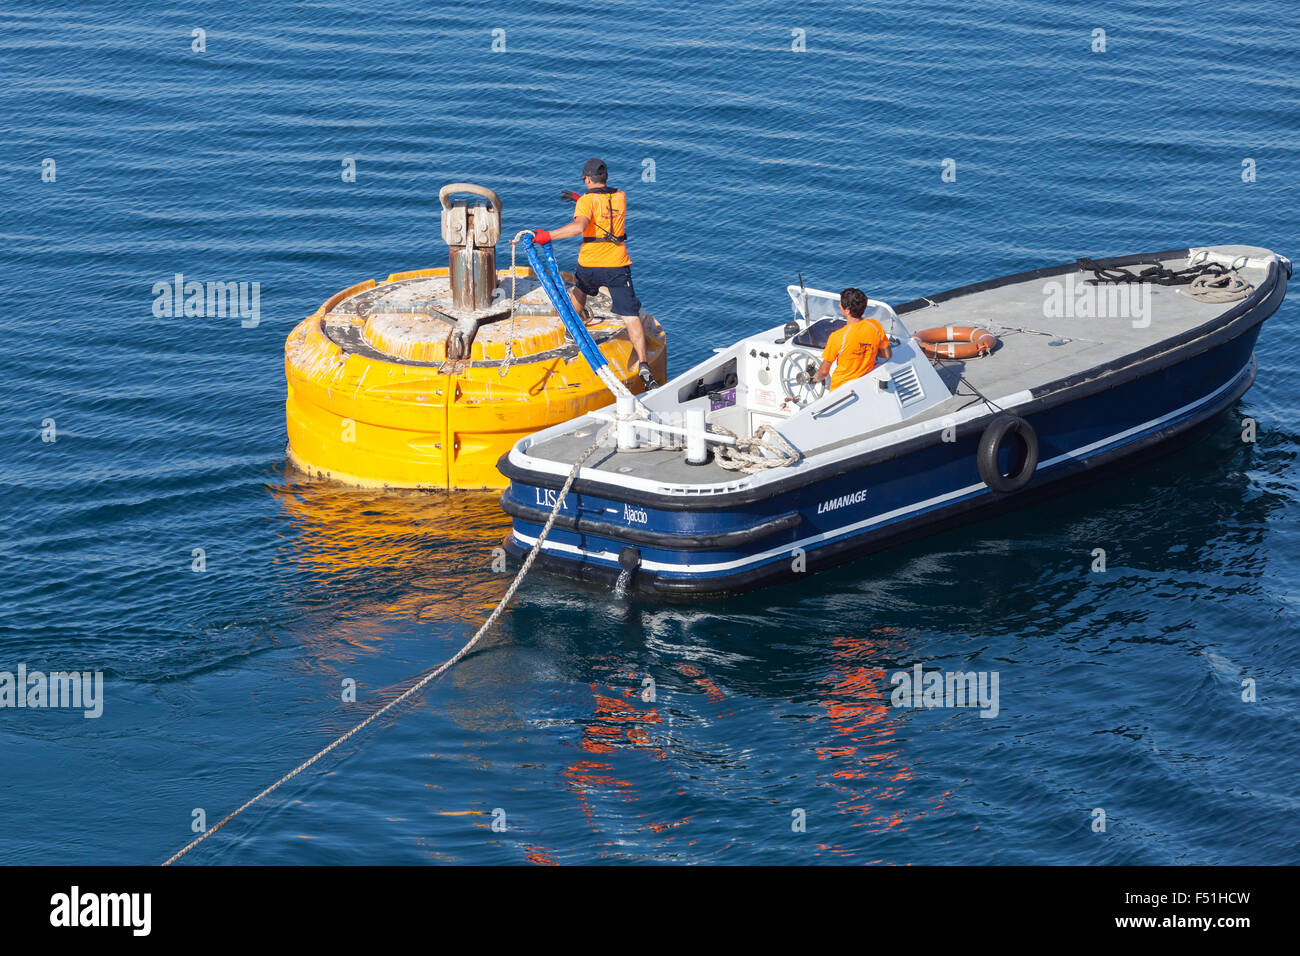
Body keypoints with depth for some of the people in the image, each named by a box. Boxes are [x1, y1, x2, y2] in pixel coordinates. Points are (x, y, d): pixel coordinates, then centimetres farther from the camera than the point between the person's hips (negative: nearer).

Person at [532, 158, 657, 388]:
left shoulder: (587, 201, -7)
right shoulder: (621, 197, 7)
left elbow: (579, 226, -26)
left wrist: (548, 235, -21)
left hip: (591, 265, -1)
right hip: (618, 265, 1)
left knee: (580, 289, 35)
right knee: (631, 316, -6)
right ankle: (643, 365, -19)